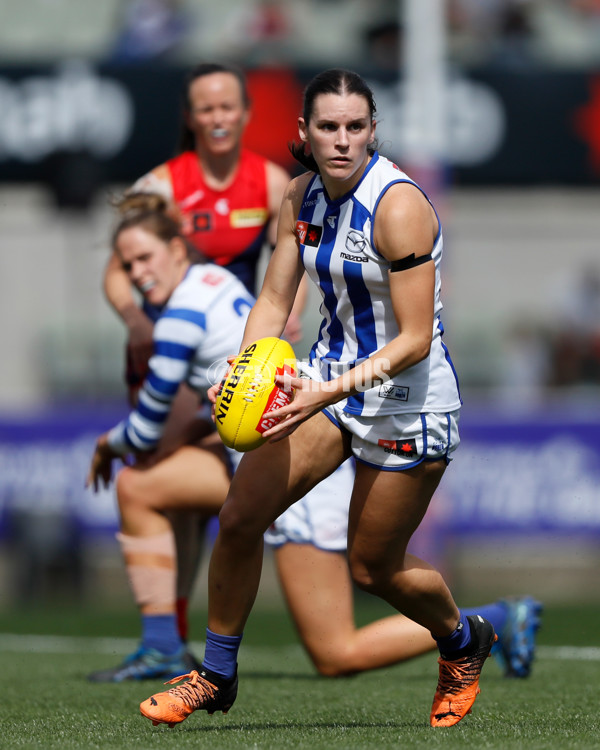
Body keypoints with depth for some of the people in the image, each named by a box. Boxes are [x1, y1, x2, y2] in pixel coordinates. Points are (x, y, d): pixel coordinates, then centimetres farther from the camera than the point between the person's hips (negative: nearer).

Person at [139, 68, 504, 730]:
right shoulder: (301, 196, -2)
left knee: (373, 567, 6)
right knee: (240, 516, -5)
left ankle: (463, 640, 37)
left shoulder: (398, 205, -24)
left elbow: (415, 338, -25)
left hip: (406, 398, -6)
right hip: (329, 378, 6)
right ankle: (216, 675, 12)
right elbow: (275, 298, 5)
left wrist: (332, 391, -33)